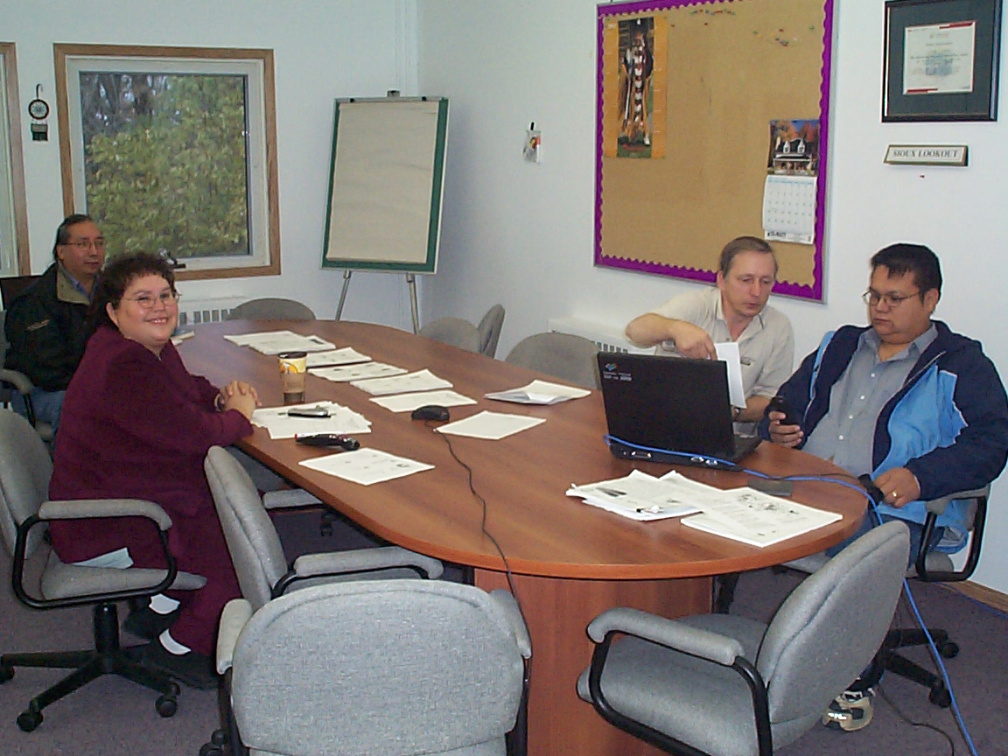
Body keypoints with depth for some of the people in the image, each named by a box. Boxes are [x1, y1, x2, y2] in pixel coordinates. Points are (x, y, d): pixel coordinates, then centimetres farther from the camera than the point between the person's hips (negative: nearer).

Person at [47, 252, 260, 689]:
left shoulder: (151, 349, 5)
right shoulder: (121, 367, -27)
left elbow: (186, 388, 24)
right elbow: (192, 433, -28)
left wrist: (222, 398, 1)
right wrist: (238, 415, -8)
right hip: (103, 534, -10)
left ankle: (161, 608, 19)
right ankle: (179, 647, 10)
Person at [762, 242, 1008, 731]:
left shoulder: (961, 366, 9)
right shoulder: (837, 348, 26)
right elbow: (790, 402, 32)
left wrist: (919, 476, -20)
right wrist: (777, 430, 6)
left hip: (890, 509, -4)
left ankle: (855, 681, -13)